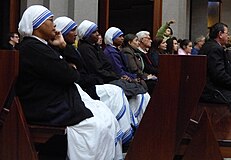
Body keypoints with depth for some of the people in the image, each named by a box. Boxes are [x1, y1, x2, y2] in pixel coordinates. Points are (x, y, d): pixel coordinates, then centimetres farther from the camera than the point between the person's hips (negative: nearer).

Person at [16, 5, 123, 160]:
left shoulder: (39, 45, 16)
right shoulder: (33, 48, -17)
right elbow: (68, 76, -18)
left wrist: (63, 46, 11)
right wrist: (73, 70, 3)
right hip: (49, 110, -10)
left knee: (106, 116, 4)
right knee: (99, 125, -14)